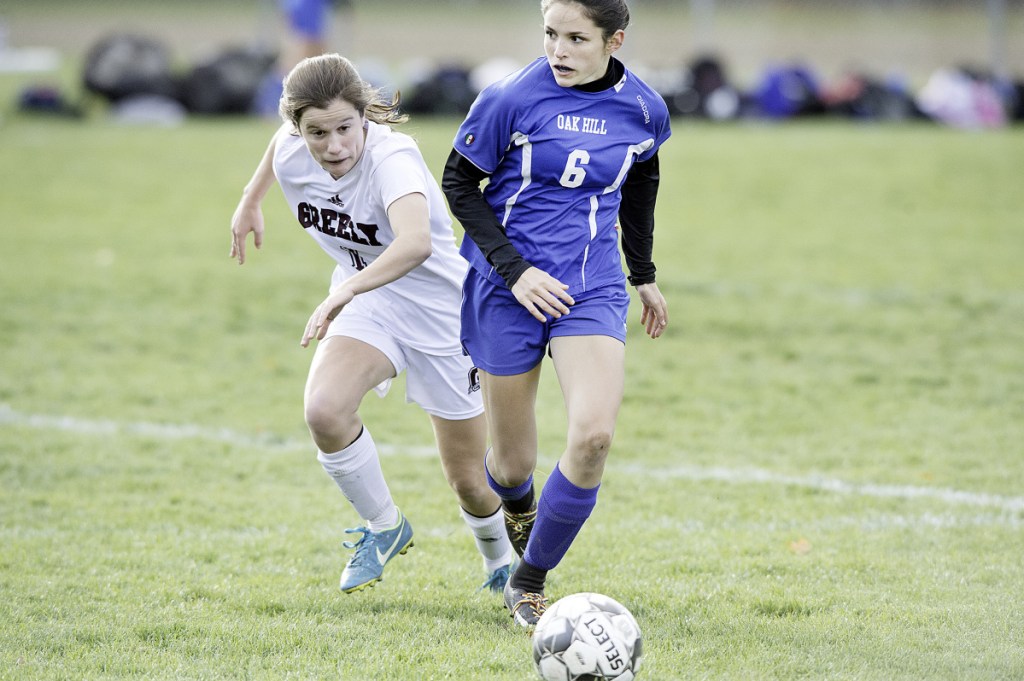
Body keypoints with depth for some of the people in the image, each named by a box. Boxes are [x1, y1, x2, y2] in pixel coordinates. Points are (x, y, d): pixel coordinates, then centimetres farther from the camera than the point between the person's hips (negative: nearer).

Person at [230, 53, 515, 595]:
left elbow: (416, 243, -54)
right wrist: (250, 201, 27)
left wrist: (344, 292, -63)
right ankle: (384, 528, -1)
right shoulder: (292, 156, -15)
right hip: (365, 304, 4)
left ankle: (501, 563, 41)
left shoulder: (391, 159, -34)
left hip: (440, 309, -4)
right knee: (324, 411, -27)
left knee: (468, 481, 6)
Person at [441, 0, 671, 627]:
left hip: (592, 289, 2)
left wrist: (645, 276, 25)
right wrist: (514, 269, -13)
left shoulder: (643, 110, -3)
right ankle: (517, 508, 46)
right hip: (509, 290, -2)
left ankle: (530, 581, -1)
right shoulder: (512, 98, -13)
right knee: (515, 460, 5)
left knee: (594, 435, -20)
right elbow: (459, 183, -4)